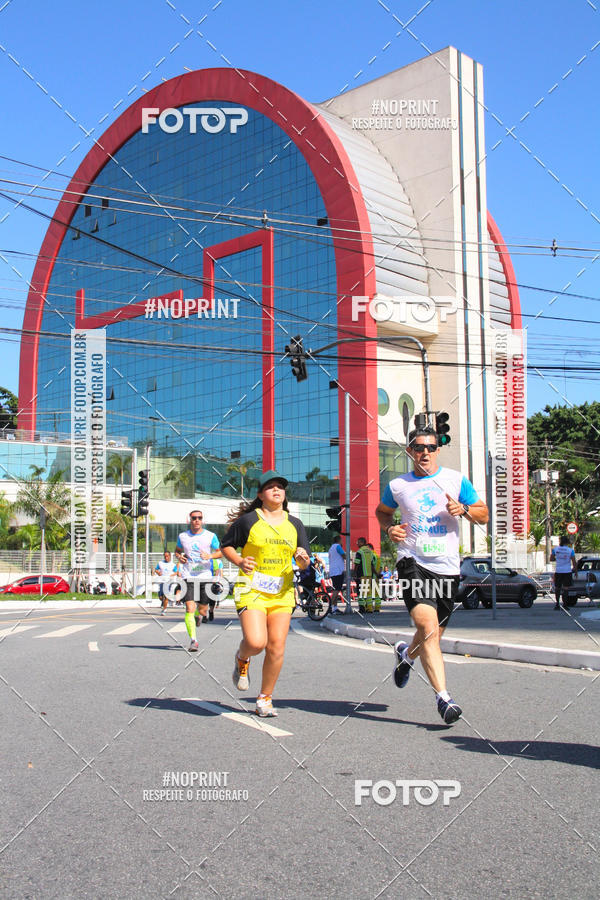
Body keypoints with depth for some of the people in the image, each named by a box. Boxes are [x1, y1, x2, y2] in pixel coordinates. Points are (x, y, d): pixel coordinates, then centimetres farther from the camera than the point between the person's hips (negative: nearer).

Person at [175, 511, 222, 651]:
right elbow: (177, 550, 22)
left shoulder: (211, 536, 2)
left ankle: (198, 615, 45)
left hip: (205, 576, 0)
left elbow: (220, 552, 9)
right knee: (189, 609, -14)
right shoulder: (182, 536, 7)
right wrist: (179, 557, -1)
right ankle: (193, 640, -11)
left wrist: (210, 556, -11)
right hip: (188, 576, 0)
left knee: (203, 611, 6)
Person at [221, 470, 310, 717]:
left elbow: (304, 563, 13)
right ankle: (242, 659, 18)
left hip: (282, 593, 4)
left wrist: (303, 559, -11)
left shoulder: (295, 524, 10)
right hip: (252, 591, -4)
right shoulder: (248, 520, -2)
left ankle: (265, 699, 15)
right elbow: (226, 545, 7)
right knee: (256, 643, -19)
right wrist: (239, 561, -12)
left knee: (276, 647, -2)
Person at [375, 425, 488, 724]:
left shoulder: (456, 480, 6)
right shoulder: (397, 486, 6)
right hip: (413, 563, -2)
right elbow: (382, 511, 24)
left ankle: (406, 654, 47)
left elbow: (484, 515, 10)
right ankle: (443, 697, -18)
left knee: (434, 635, 14)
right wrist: (389, 528, 3)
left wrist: (463, 509, -11)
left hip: (447, 566, 3)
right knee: (428, 628, -21)